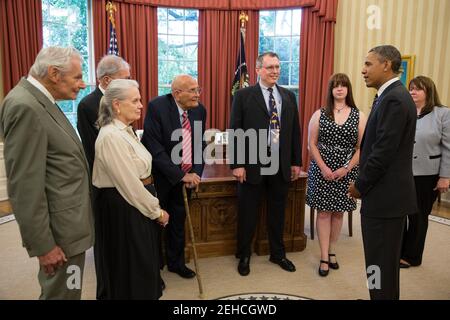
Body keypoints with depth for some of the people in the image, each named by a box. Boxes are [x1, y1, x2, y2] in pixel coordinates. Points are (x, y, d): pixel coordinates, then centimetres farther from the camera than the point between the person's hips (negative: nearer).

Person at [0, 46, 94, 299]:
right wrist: (43, 244, -20)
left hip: (66, 220, 10)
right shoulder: (25, 107, -22)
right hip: (60, 229, -9)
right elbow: (25, 185, -23)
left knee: (58, 290, 24)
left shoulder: (39, 100, 8)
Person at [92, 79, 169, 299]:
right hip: (123, 207, -9)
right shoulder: (111, 136, -21)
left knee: (143, 260, 22)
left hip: (137, 202, 9)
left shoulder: (125, 130, 8)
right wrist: (156, 211, -13)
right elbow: (129, 184, -22)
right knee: (130, 262, 8)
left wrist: (154, 207, 7)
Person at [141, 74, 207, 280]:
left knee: (178, 221, 17)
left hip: (185, 176, 5)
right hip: (159, 176, -4)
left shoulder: (199, 110, -4)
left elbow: (200, 145, 5)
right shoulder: (157, 107, -20)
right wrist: (180, 175, -23)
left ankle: (176, 262, 36)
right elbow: (155, 149, -23)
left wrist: (195, 173, -8)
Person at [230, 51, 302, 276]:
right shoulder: (243, 95, -4)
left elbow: (295, 131, 10)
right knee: (247, 213, 9)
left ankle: (278, 253, 34)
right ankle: (244, 255, 28)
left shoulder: (289, 96, 8)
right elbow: (235, 131, -7)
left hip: (281, 164, 4)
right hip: (253, 164, -3)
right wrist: (237, 164, -12)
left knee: (277, 212, 15)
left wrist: (296, 161, 8)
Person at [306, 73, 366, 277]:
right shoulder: (319, 114, 3)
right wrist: (324, 168, -10)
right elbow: (312, 144, 0)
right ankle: (324, 258, 7)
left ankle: (332, 251, 24)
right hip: (322, 170, -1)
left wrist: (346, 168, -11)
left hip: (346, 172, 1)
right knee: (324, 212, 1)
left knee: (338, 212, 8)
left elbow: (361, 148, 0)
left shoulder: (359, 116, 3)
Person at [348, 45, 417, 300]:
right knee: (387, 261, 21)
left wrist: (360, 185, -10)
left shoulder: (394, 99, -17)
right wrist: (364, 183, 11)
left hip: (385, 196, -10)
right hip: (389, 194, 10)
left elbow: (383, 152, -21)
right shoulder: (392, 96, 14)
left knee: (380, 265, 1)